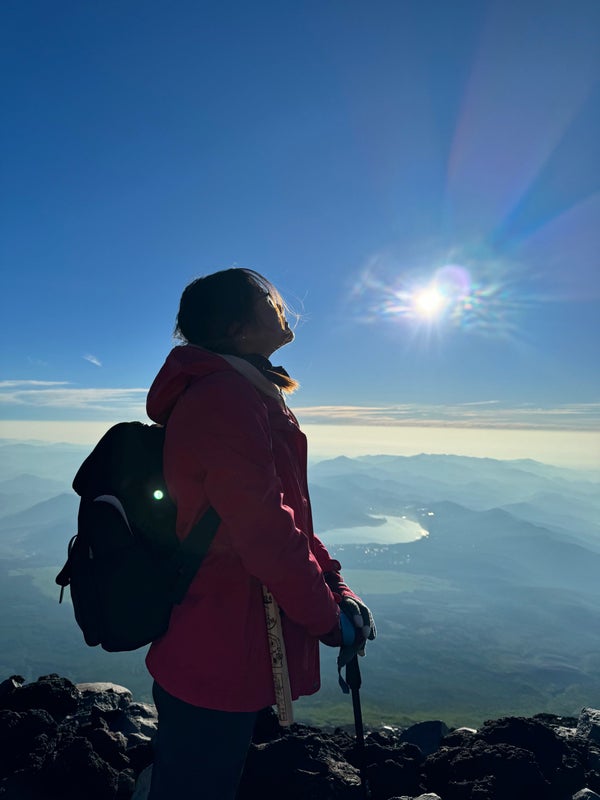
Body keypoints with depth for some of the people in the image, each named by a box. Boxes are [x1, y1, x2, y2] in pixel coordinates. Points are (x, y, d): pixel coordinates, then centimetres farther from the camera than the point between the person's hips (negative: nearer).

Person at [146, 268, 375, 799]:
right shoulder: (228, 399, -23)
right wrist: (325, 615, -12)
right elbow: (265, 528, -27)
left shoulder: (243, 396, 12)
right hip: (220, 655, -10)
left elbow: (281, 512, 12)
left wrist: (332, 581, 4)